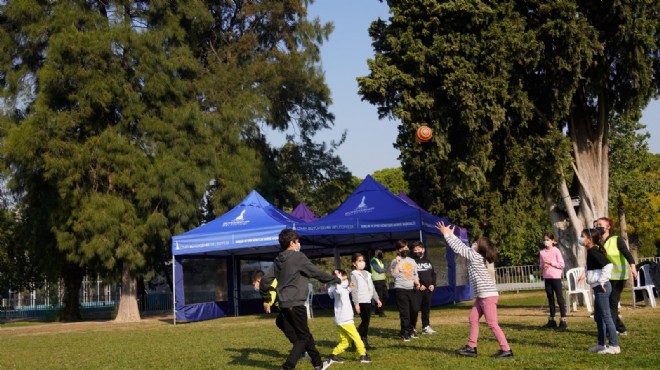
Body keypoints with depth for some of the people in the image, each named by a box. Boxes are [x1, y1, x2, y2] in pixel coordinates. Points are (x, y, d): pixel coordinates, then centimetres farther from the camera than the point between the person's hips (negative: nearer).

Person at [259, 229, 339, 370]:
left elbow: (266, 279, 9)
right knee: (303, 336, 0)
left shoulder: (278, 260, 11)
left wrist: (265, 296, 24)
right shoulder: (298, 257, -10)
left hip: (284, 304, 8)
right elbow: (316, 273, -7)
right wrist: (334, 279, 6)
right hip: (296, 304, -8)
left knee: (305, 334, 18)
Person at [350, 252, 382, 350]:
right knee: (365, 321, -12)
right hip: (360, 301, -7)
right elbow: (354, 290, -10)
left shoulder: (367, 274, 18)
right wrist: (356, 304, -16)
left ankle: (365, 342, 10)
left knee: (366, 322, 6)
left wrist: (377, 299, 18)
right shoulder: (354, 274, -4)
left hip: (368, 301, 7)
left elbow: (372, 287, 23)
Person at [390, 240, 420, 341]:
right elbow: (394, 275, -14)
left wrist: (417, 282, 1)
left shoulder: (412, 261, 14)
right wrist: (397, 263, -19)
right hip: (401, 289, -5)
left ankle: (410, 329, 23)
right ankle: (405, 333, 3)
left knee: (414, 309, 4)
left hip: (411, 289, 5)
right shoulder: (395, 262, -3)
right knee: (404, 312, -5)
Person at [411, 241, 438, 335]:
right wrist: (419, 285, -16)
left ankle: (426, 327, 19)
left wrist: (433, 284, 1)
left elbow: (433, 273, 17)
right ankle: (412, 328, -4)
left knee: (426, 308, 11)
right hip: (417, 289, -5)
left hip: (428, 289, 6)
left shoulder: (428, 260, 15)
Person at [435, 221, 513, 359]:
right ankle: (471, 348, 15)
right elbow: (463, 247, 23)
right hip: (482, 295, 10)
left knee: (492, 324, -8)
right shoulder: (476, 256, 11)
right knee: (473, 319, 11)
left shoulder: (475, 257, -14)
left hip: (488, 295, -10)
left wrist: (446, 234, -5)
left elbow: (458, 249, -12)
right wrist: (451, 235, 24)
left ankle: (506, 350, -6)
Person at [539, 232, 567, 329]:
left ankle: (563, 320, -1)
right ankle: (551, 320, 20)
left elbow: (562, 264, -8)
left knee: (560, 299, -4)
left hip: (556, 277, -5)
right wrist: (543, 266, -7)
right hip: (547, 277, 5)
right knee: (550, 299, 12)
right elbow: (540, 265, 15)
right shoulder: (542, 252, 7)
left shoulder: (556, 251, -6)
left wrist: (551, 262, -15)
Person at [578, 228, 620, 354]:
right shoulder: (591, 251, 13)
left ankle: (614, 346, -1)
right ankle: (601, 344, 24)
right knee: (598, 317, 16)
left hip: (601, 288, -10)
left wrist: (602, 282, -23)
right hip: (597, 288, 10)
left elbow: (608, 265, -26)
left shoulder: (593, 251, -16)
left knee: (606, 316, -6)